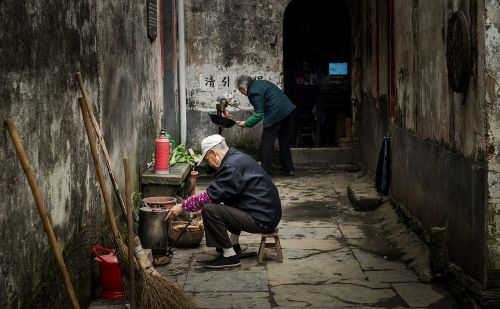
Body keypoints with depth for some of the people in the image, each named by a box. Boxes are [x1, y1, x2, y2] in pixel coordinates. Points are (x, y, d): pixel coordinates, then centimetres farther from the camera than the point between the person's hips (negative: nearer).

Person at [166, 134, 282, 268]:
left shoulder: (232, 166, -18)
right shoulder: (238, 157, 14)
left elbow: (211, 195, -18)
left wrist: (183, 206, -7)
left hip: (262, 219, -10)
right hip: (269, 213, 11)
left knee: (209, 209, -17)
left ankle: (230, 255, -7)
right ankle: (234, 244, 33)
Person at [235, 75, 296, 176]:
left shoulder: (254, 92, -14)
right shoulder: (261, 83, 16)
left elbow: (259, 115, -17)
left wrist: (246, 123, -8)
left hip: (275, 114, -10)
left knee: (266, 144, -1)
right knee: (284, 141, 17)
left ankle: (266, 171, 0)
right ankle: (288, 169, 22)